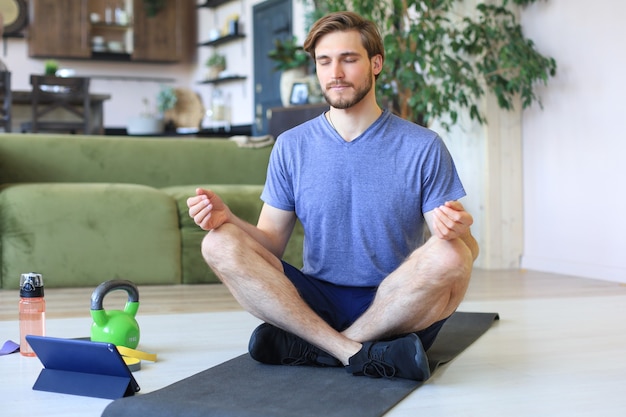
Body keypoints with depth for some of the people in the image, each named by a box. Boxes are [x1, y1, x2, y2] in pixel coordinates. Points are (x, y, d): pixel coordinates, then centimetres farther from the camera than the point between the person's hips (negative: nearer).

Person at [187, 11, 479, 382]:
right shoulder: (292, 146, 7)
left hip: (397, 310, -1)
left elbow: (470, 252, -2)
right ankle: (358, 353, -26)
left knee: (448, 256, -33)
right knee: (219, 244, -19)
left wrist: (459, 232, -26)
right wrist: (228, 218, -15)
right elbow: (271, 243, 5)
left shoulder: (422, 147, 0)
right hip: (319, 302, 2)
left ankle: (308, 348, -20)